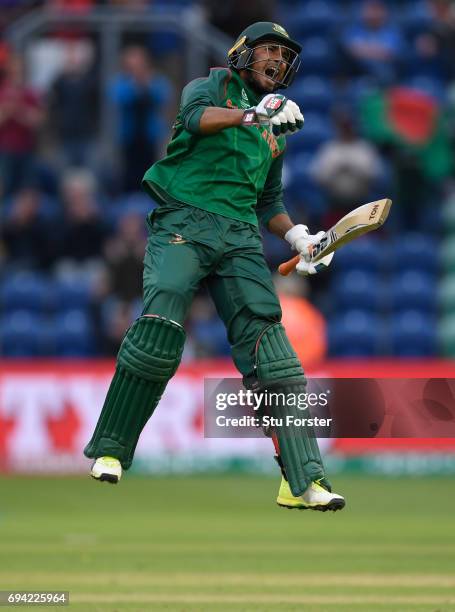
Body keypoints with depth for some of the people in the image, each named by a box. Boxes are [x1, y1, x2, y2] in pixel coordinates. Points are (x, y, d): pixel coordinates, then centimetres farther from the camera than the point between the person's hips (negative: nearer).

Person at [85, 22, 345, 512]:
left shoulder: (274, 130, 27)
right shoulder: (212, 85, 10)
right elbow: (196, 116, -14)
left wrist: (295, 235, 11)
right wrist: (251, 115, -29)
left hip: (240, 235, 5)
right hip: (183, 223, -5)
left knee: (268, 340, -11)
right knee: (160, 327, -23)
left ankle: (302, 479, -18)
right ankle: (109, 449, -9)